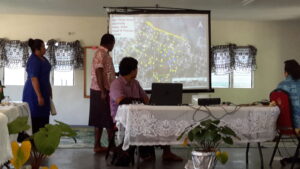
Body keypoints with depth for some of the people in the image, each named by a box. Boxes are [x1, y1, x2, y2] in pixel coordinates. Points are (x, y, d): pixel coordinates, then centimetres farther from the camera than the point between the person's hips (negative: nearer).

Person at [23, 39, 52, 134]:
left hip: (44, 91, 9)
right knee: (36, 119, -5)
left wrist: (49, 90, 19)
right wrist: (39, 96, -25)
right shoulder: (33, 61, -19)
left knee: (44, 117, 12)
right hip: (35, 93, -9)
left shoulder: (42, 58, 9)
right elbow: (34, 79, -24)